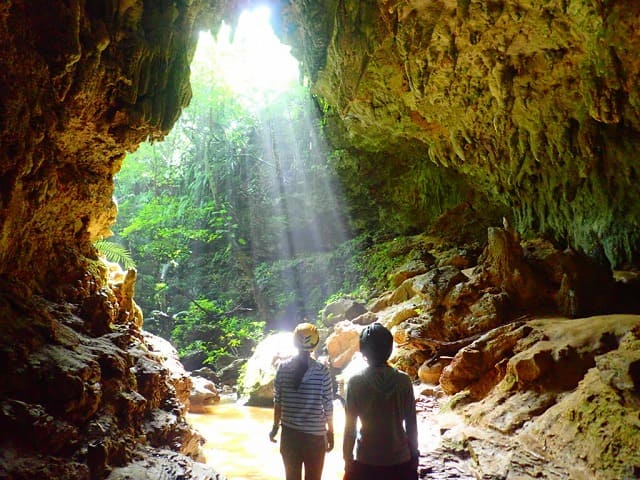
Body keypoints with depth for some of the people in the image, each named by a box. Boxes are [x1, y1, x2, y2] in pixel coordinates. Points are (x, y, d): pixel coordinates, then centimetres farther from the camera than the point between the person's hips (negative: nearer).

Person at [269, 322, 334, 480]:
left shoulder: (283, 368, -6)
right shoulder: (322, 371, -12)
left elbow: (277, 402, 0)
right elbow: (328, 406, -6)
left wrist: (275, 427, 13)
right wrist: (330, 432, 7)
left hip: (289, 433, 2)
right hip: (315, 435, -2)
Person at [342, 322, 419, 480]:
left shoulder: (355, 382, -12)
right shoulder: (403, 380, -8)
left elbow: (350, 427, -8)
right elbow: (411, 425, -2)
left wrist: (348, 460, 4)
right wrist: (414, 457, 11)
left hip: (366, 462, -1)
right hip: (400, 461, 2)